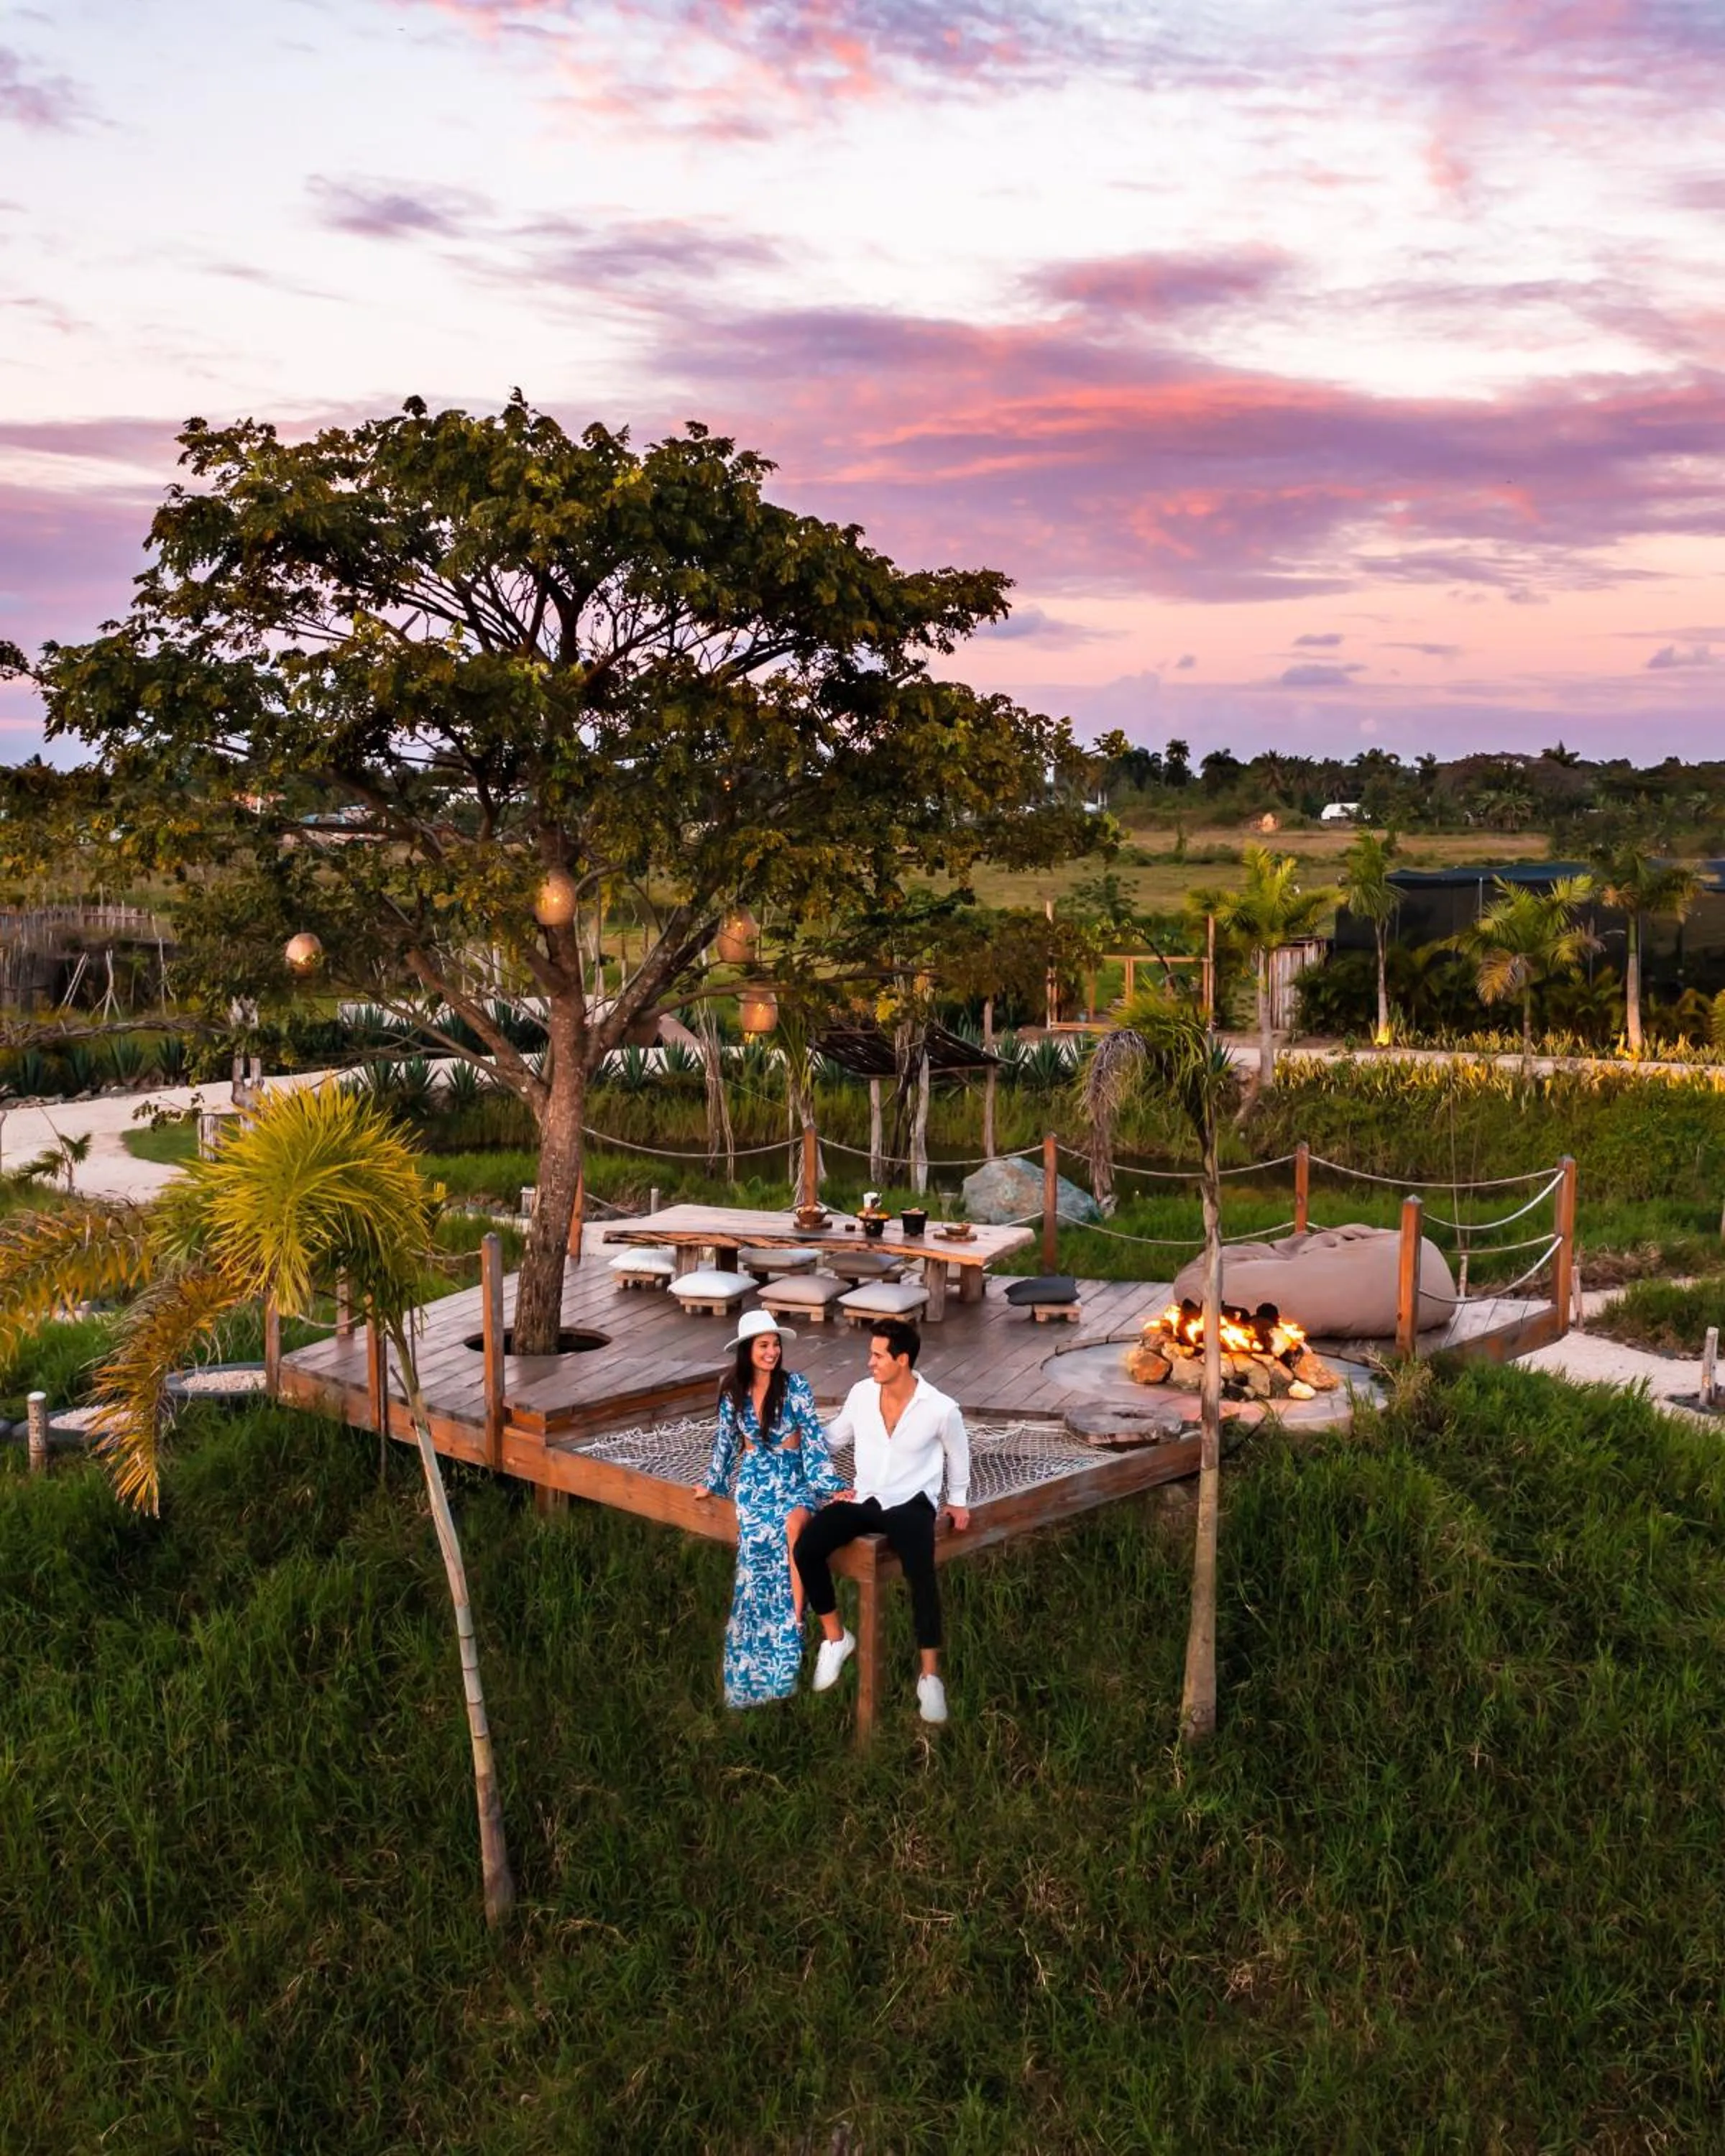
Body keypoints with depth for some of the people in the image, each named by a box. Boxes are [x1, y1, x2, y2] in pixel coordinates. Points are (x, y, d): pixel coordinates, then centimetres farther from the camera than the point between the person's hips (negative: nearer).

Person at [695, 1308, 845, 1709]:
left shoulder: (796, 1387, -7)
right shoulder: (733, 1391, 2)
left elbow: (813, 1438, -10)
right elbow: (726, 1441, 16)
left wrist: (830, 1485, -19)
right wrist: (713, 1485, 25)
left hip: (793, 1479, -2)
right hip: (754, 1481, 2)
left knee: (792, 1527, -36)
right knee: (758, 1553, -21)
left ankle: (794, 1622, -31)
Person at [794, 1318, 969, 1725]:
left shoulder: (941, 1409, -11)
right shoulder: (861, 1394, -1)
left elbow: (958, 1453, 10)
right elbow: (833, 1437, 18)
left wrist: (958, 1500, 13)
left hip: (911, 1503, -4)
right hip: (864, 1497, 4)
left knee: (921, 1572, -33)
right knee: (806, 1548, -21)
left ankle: (929, 1676, -22)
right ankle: (835, 1638, 0)